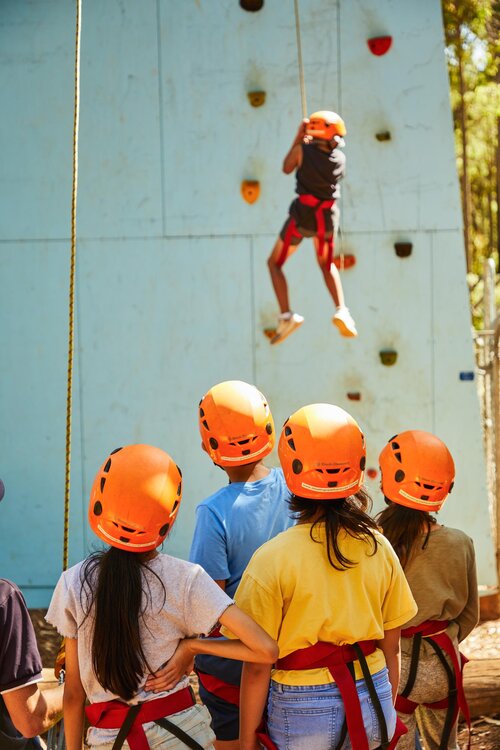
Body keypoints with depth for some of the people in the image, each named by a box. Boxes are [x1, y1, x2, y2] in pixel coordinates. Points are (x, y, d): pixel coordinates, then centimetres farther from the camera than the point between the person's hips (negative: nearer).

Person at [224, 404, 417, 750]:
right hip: (372, 703, 4)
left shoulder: (271, 559, -15)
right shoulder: (379, 548, -3)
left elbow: (258, 666, -11)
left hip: (304, 712, -3)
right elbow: (391, 648, 6)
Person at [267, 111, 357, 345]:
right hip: (328, 216, 4)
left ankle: (286, 315, -3)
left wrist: (298, 139, 10)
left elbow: (287, 168, 5)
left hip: (303, 214, -4)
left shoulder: (303, 150, -14)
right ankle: (341, 310, 7)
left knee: (275, 263, 13)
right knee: (327, 264, 27)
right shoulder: (340, 158, -4)